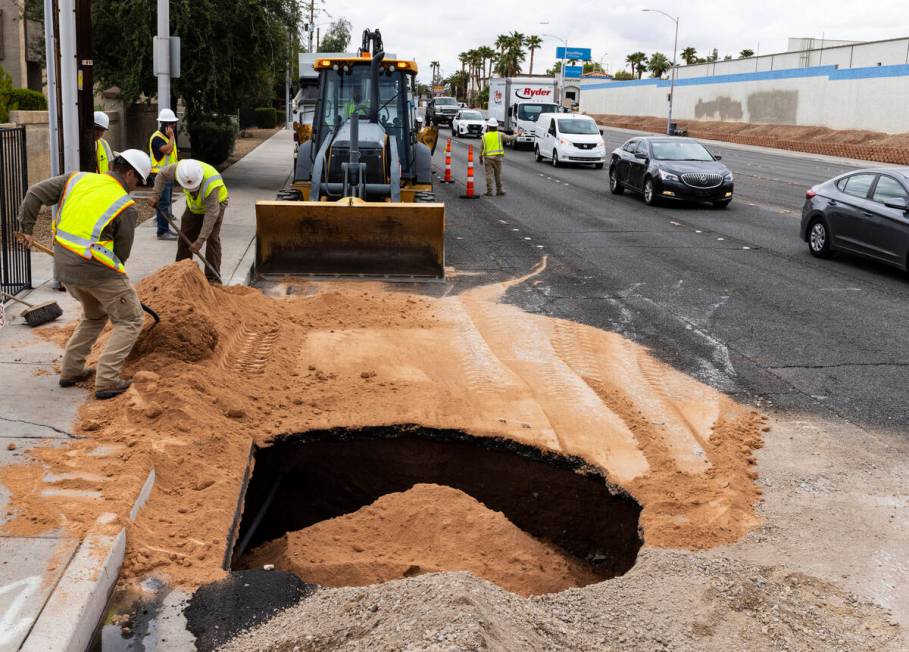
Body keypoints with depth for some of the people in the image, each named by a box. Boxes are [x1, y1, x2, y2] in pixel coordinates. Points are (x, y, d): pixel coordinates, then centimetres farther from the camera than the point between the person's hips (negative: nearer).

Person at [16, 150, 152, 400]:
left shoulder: (76, 179, 6)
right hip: (97, 270, -7)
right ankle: (106, 381, -3)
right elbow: (122, 251, -1)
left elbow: (35, 194, 7)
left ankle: (70, 370, 28)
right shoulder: (126, 206, -8)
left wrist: (26, 227, 16)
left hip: (64, 267, 7)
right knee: (130, 321, 7)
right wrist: (112, 275, 16)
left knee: (95, 316, 29)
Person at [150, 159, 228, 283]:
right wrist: (156, 195, -15)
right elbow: (162, 174, -6)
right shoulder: (179, 168, -31)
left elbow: (211, 214, -40)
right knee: (185, 237, 5)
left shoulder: (211, 184, -44)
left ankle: (213, 278, -10)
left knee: (212, 239, -15)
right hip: (194, 205, 5)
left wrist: (200, 241, -40)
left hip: (215, 203, -5)